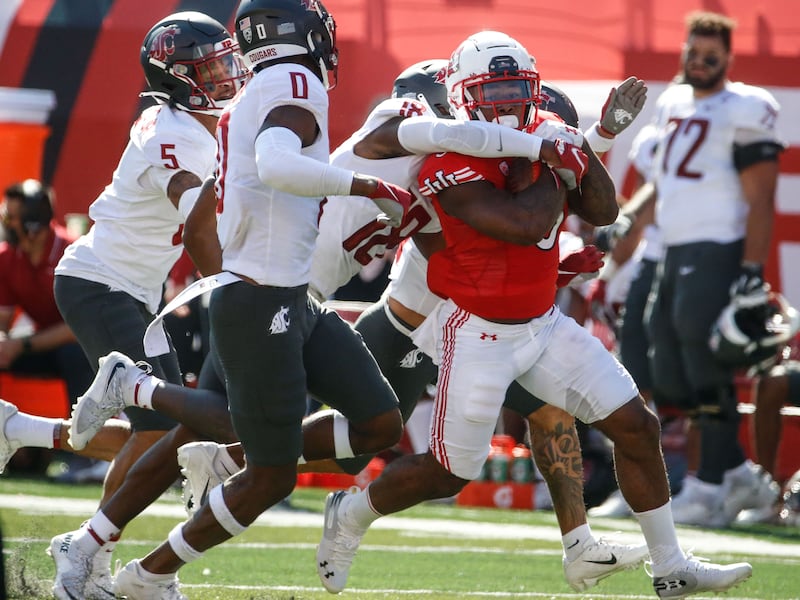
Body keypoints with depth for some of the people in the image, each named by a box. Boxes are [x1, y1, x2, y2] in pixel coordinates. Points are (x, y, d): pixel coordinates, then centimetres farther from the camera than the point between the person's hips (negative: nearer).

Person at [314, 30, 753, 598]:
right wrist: (556, 166, -17)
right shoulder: (451, 168, -25)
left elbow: (603, 212, 2)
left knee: (637, 427, 3)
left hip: (542, 323, 7)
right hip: (478, 333, -7)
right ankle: (350, 515, 30)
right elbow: (527, 224, -35)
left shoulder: (539, 137, 0)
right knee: (447, 475, 2)